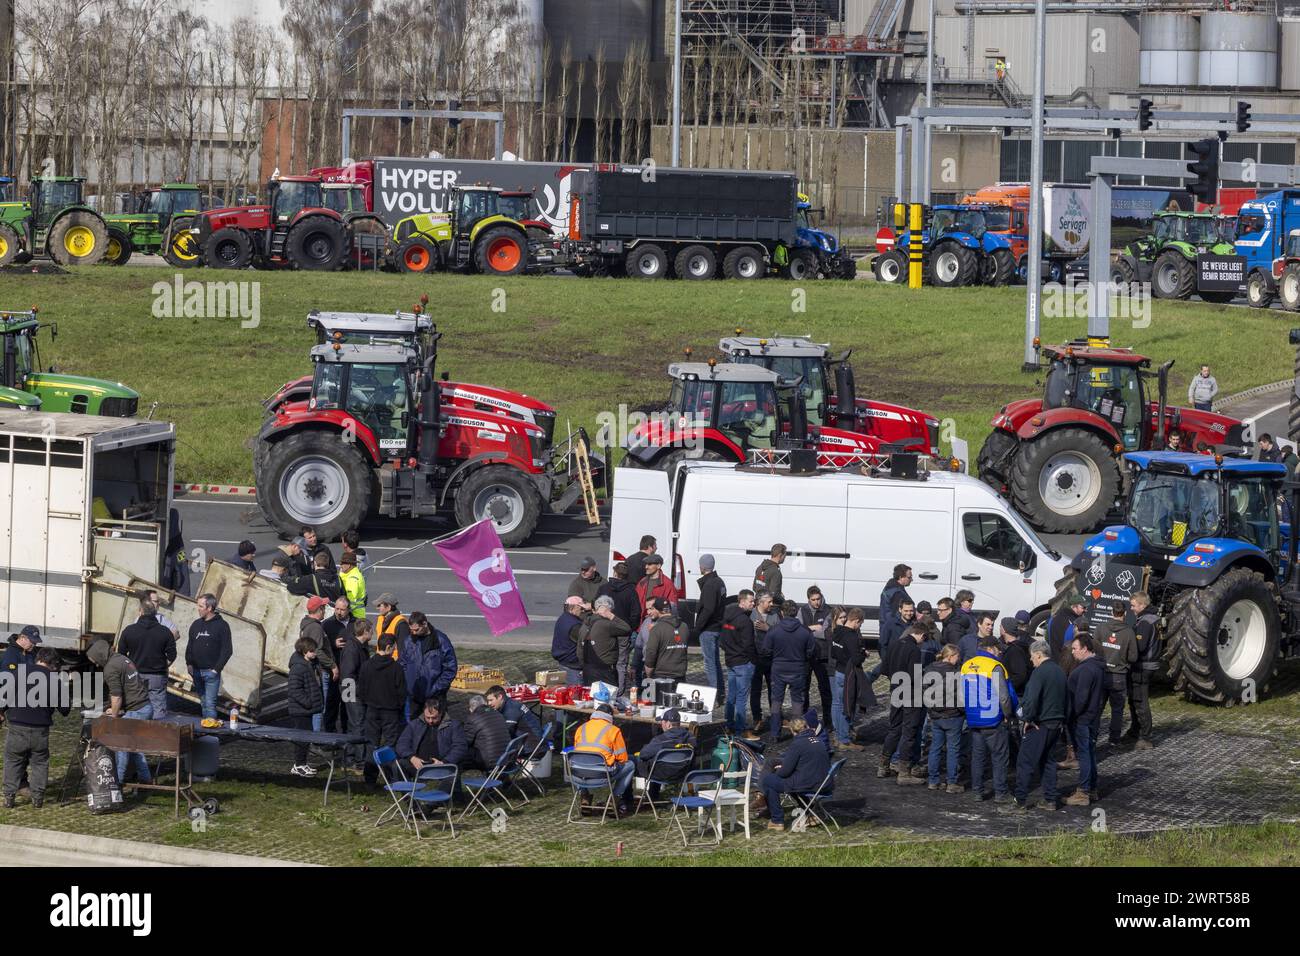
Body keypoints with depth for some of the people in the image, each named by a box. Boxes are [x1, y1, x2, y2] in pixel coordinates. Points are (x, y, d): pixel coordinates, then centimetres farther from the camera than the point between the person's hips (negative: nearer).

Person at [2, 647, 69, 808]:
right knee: (40, 762, 15)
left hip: (16, 727, 0)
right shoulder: (53, 679, 0)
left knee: (13, 761, 12)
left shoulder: (19, 673, -3)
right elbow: (65, 707, 7)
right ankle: (37, 797, 12)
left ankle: (9, 796, 9)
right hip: (40, 730, 1)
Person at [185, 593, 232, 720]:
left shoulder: (221, 625, -4)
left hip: (211, 671, -5)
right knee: (203, 703, 11)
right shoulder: (196, 624, 12)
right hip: (196, 671, 5)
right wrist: (189, 663, 3)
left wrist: (217, 668, -12)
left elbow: (227, 650, -6)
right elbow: (189, 647, 17)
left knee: (210, 704, -10)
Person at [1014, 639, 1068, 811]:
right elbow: (1065, 697, 18)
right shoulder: (1060, 672, 11)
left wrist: (1028, 718, -13)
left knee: (1026, 762, 0)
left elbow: (1032, 699, -25)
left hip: (1040, 725, -8)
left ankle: (1021, 800, 3)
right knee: (1048, 761, 16)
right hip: (1056, 723, 8)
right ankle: (1050, 800, 15)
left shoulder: (1040, 672, -17)